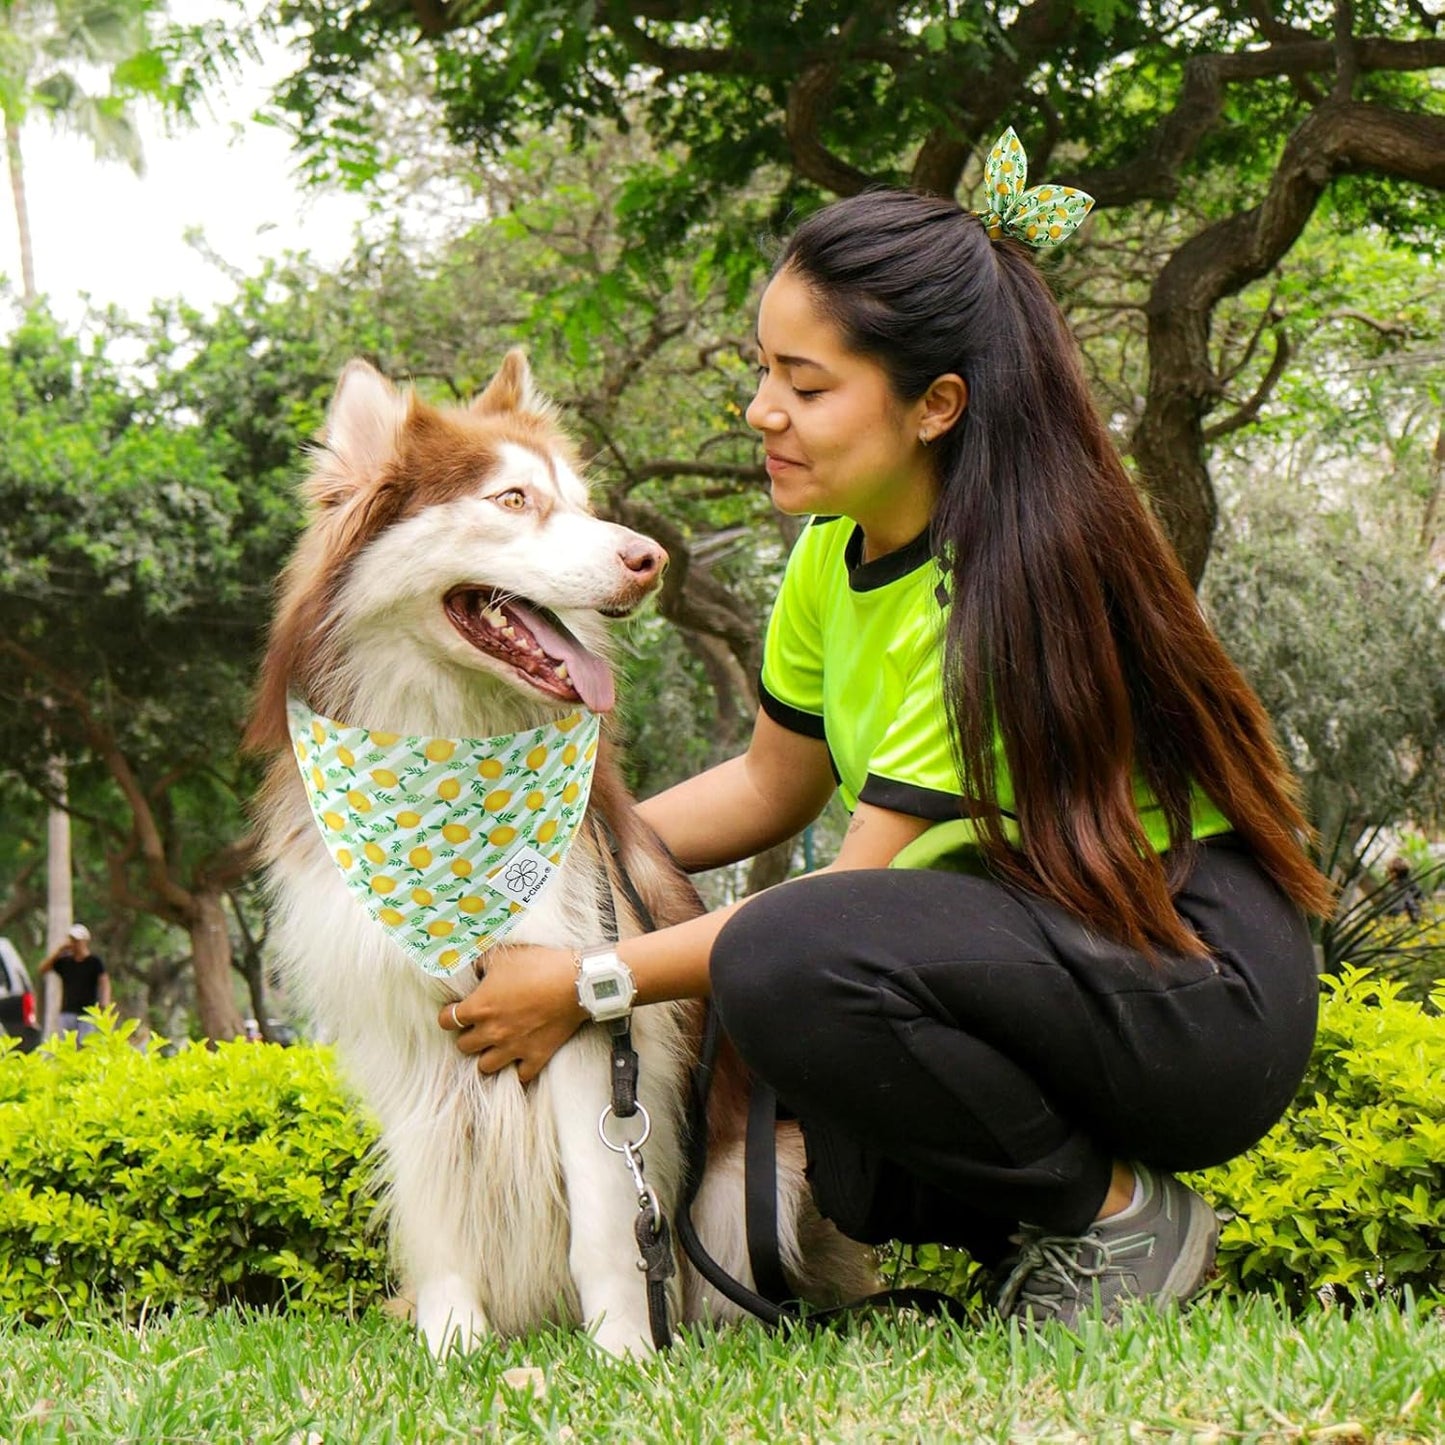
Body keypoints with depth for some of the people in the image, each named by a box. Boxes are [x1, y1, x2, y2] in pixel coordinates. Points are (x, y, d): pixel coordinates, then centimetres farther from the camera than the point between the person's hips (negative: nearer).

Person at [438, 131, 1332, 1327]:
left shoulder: (1003, 587, -22)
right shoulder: (841, 546, 3)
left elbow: (863, 887, -22)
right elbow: (771, 785, 16)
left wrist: (588, 983, -18)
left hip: (1204, 995, -9)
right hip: (1040, 948, 9)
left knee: (786, 963, -31)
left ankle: (1116, 1215, -11)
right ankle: (1020, 1221, 9)